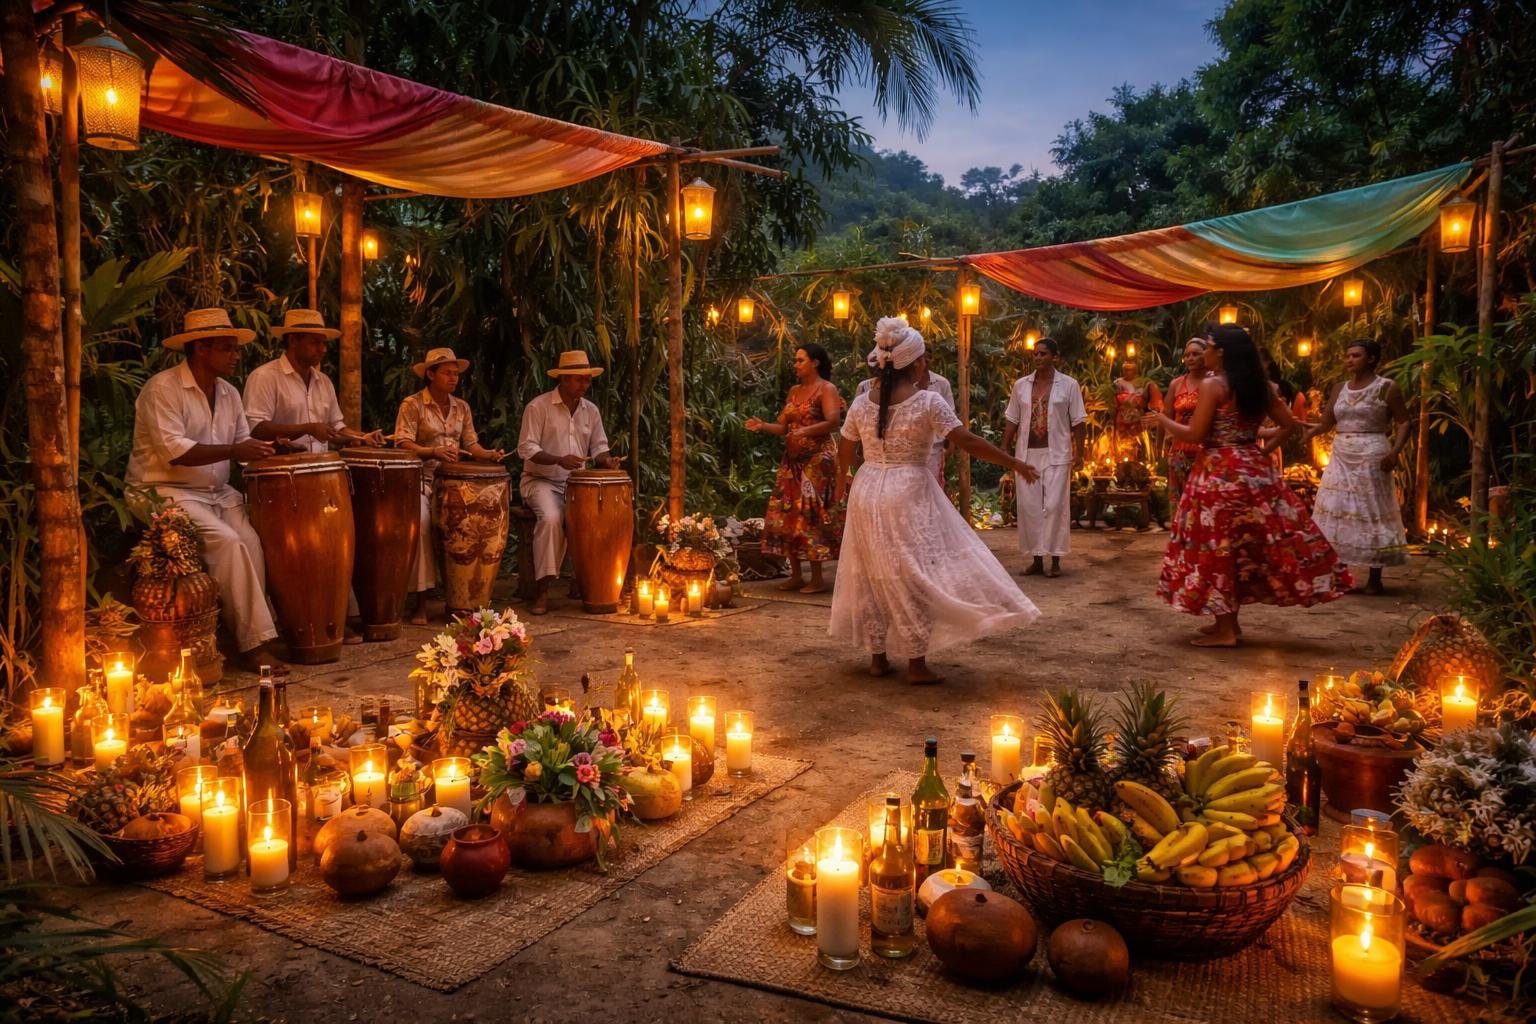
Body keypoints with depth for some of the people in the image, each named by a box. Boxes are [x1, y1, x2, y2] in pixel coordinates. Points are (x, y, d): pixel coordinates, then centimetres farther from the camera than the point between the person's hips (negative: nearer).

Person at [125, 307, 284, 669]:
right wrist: (232, 451, -25)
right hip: (167, 492, -7)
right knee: (227, 541, -27)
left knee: (252, 540, -20)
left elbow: (243, 442, 16)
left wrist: (267, 450, -5)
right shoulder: (162, 388, -10)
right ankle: (253, 643, -21)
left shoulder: (229, 393, 13)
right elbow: (173, 450, -21)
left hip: (217, 492, 7)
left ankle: (255, 634, -16)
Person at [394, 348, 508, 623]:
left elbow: (471, 444, 14)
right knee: (421, 521, -32)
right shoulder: (412, 404, -1)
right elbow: (403, 444, -11)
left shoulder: (461, 407, 15)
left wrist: (489, 454, -7)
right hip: (422, 479, -4)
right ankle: (419, 599, -25)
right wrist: (434, 452, -27)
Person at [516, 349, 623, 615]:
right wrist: (559, 460, -26)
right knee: (551, 517, -34)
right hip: (541, 480, -5)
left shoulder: (591, 410, 11)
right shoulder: (538, 406, -7)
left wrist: (606, 459, -8)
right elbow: (526, 448, -12)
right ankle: (543, 588, -28)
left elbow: (598, 446, 17)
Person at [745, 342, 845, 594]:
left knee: (811, 514, -9)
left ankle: (817, 578, -1)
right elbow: (784, 427, 14)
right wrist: (762, 426, -2)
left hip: (817, 459, -7)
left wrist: (806, 432, -29)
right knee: (786, 515, 4)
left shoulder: (826, 389, -5)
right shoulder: (794, 391, 17)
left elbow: (833, 422, -19)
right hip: (793, 460, 7)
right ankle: (796, 575, 13)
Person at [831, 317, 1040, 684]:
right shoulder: (927, 401, -11)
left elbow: (845, 449, 13)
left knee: (872, 576, 13)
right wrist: (1015, 463, -8)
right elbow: (967, 441, -15)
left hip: (867, 494, 5)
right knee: (916, 577, 3)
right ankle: (916, 664, 6)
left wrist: (842, 479, 32)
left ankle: (878, 657, 21)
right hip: (909, 496, -5)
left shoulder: (862, 402, 2)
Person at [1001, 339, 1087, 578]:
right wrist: (1004, 450, 5)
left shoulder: (1069, 385, -1)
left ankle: (1055, 560, 4)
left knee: (1054, 505, -5)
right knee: (1029, 505, 4)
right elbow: (1012, 420, 10)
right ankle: (1037, 559, 14)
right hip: (1027, 454, 3)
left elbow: (1078, 422, 0)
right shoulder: (1021, 385, 7)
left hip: (1056, 454, -3)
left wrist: (1079, 453, -6)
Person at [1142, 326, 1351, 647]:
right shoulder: (1260, 386, 10)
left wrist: (1162, 420, -1)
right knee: (1246, 542, 13)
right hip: (1255, 470, 7)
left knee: (1218, 546, -1)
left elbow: (1194, 435, -14)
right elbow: (1290, 424, 13)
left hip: (1220, 473, -7)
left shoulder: (1212, 385, -11)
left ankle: (1225, 629, 2)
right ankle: (1229, 620, 21)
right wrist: (1265, 448, 18)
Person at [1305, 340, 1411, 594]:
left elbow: (1404, 422, -4)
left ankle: (1374, 580, 4)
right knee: (1336, 514, 4)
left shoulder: (1386, 388, -3)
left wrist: (1395, 451, -18)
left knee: (1372, 514, -2)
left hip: (1371, 458, -5)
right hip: (1341, 458, 5)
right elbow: (1325, 423, 10)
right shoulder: (1340, 389, 11)